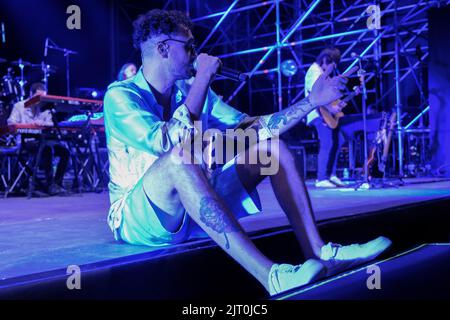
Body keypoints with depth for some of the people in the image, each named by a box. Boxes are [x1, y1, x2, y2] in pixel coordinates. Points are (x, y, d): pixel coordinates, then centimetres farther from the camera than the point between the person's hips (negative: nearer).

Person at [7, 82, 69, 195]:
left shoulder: (44, 108, 18)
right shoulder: (19, 106, 7)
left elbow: (51, 124, 5)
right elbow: (11, 123, -5)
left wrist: (42, 124, -19)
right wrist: (27, 124, -23)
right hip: (27, 141, -5)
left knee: (64, 151, -17)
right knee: (48, 147, -34)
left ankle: (57, 182, -10)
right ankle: (50, 184, -30)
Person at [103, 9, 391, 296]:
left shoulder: (191, 90, 7)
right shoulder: (120, 95, -13)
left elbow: (252, 128, 6)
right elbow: (168, 144, -30)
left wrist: (312, 101, 2)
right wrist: (203, 79, -23)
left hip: (194, 210, 7)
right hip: (136, 219, -6)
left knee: (270, 145, -3)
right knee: (181, 156, -38)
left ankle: (318, 252, -15)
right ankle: (269, 274, -42)